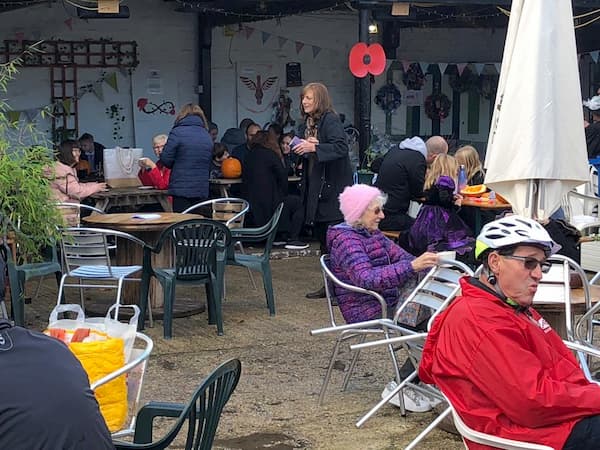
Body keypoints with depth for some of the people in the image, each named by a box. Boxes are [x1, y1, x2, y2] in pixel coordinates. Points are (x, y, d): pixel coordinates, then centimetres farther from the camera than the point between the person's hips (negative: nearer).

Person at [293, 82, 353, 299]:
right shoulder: (307, 123, 14)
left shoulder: (331, 121, -12)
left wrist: (314, 147, -27)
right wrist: (299, 148, -1)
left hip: (332, 187, -9)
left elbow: (341, 147, -24)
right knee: (321, 235, 13)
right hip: (314, 187, 9)